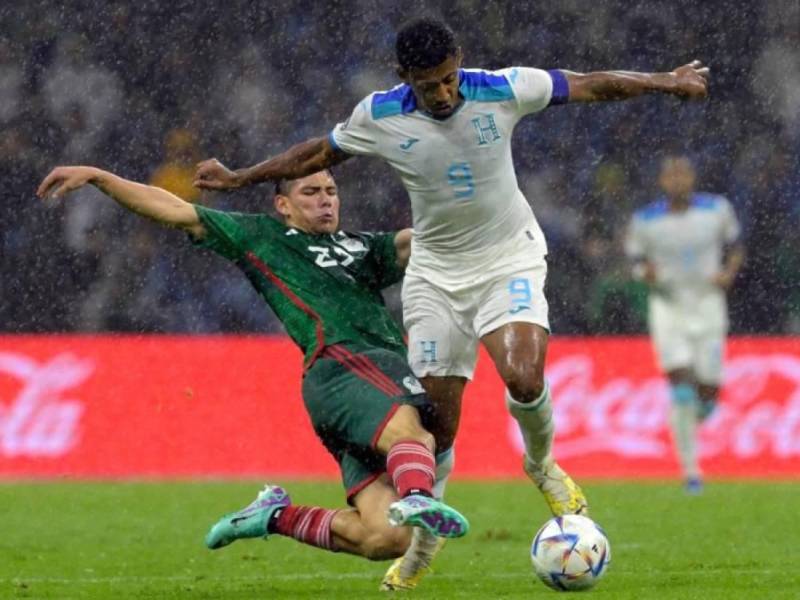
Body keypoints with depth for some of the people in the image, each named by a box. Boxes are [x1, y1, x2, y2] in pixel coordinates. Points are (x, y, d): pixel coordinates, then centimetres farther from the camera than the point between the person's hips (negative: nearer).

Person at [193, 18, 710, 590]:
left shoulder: (503, 90, -17)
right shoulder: (379, 116, -13)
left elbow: (591, 85, -3)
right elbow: (317, 154, 6)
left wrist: (666, 82, 5)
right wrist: (239, 178, 9)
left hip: (510, 259, -1)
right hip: (436, 273, 1)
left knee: (524, 379, -27)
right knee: (436, 423, -2)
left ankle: (542, 466, 7)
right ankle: (424, 542, 21)